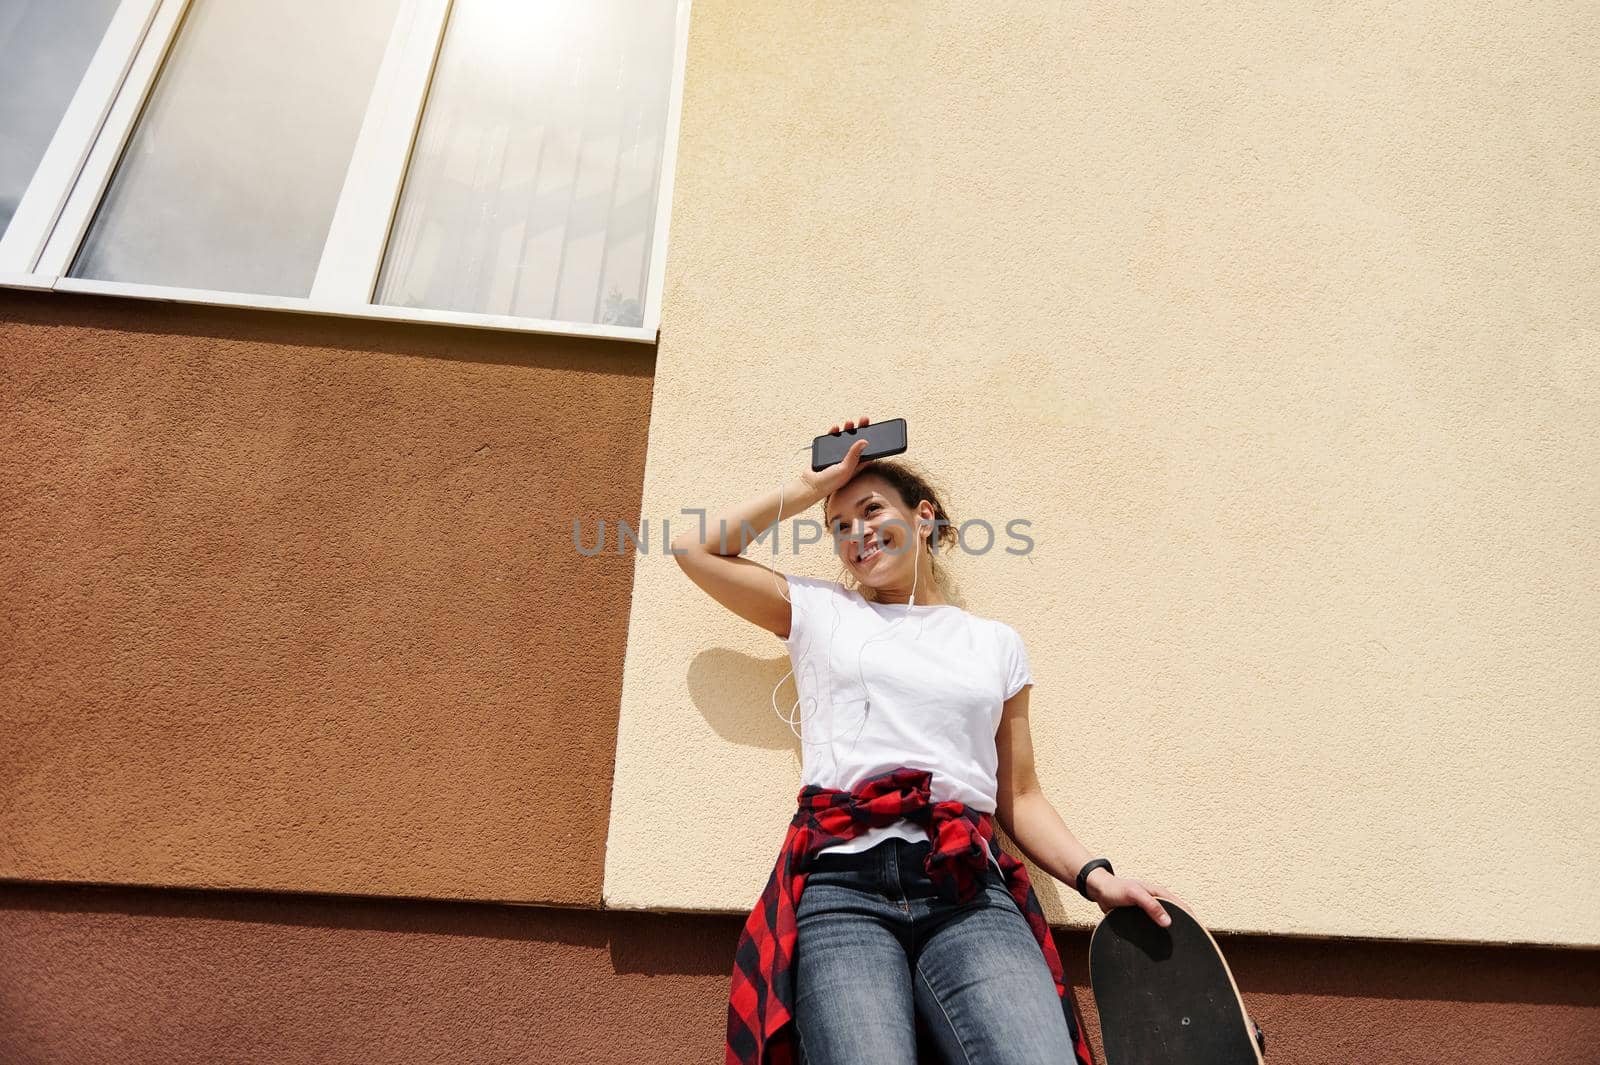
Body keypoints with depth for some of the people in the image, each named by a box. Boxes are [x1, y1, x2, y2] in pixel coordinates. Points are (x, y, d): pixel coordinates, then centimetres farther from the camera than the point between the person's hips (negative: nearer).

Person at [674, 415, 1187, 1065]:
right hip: (842, 889, -1)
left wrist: (1096, 877, 2)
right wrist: (814, 485, 18)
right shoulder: (820, 611, 18)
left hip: (970, 894, 1)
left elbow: (1018, 797, 19)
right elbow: (695, 549, 16)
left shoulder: (996, 643, 20)